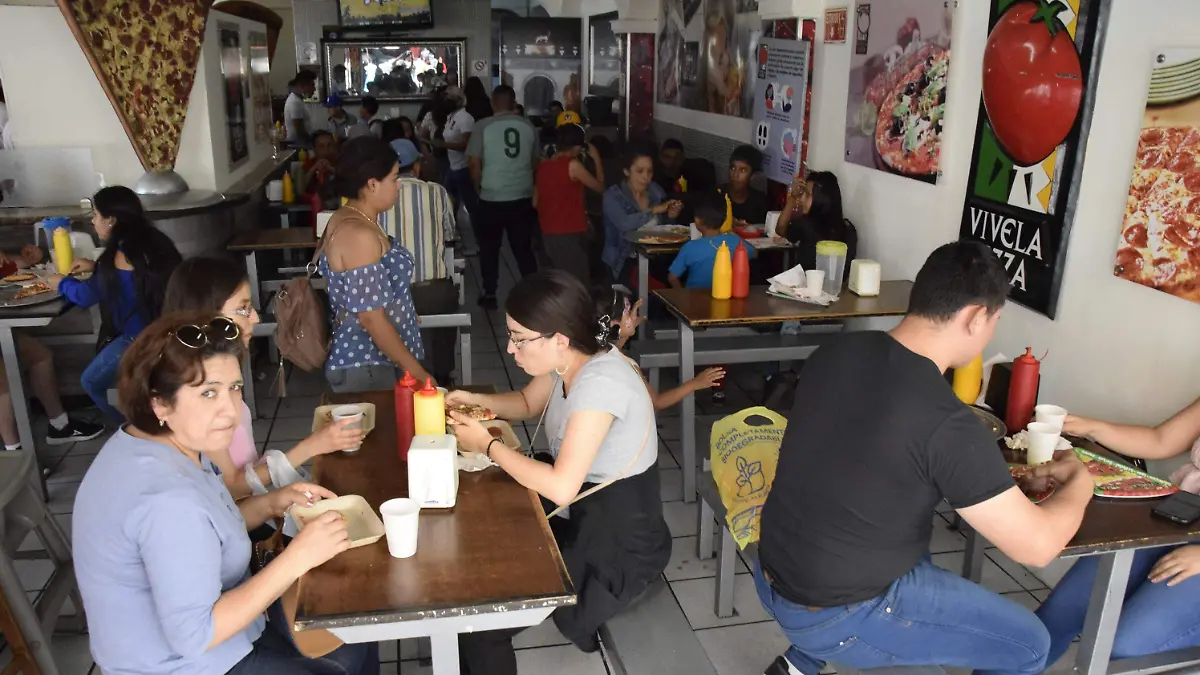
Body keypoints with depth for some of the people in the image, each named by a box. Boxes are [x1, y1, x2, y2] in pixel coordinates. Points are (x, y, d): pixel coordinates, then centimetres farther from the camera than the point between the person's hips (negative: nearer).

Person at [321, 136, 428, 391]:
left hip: (359, 357, 10)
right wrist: (417, 372, -20)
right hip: (365, 367, -10)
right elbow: (371, 317, -25)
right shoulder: (359, 235, -23)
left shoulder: (348, 220, 8)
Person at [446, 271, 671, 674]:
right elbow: (528, 404, 18)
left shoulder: (599, 383, -30)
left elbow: (561, 488, -34)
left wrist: (487, 445, -22)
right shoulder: (570, 361, -3)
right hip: (585, 518, 9)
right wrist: (477, 401, -1)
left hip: (621, 546, -9)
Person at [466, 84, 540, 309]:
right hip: (522, 197, 2)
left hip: (491, 198, -2)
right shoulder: (529, 127, 1)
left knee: (489, 248, 12)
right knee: (523, 247, 12)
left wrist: (479, 188, 11)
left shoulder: (483, 126, -7)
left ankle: (489, 294, 17)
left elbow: (474, 162, -5)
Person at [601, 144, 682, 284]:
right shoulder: (613, 196, -7)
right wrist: (654, 211, -20)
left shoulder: (656, 190, 8)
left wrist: (670, 216, -5)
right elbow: (624, 224, -26)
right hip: (625, 260, -5)